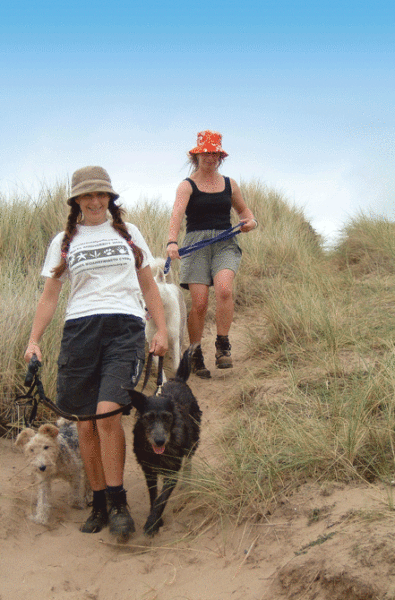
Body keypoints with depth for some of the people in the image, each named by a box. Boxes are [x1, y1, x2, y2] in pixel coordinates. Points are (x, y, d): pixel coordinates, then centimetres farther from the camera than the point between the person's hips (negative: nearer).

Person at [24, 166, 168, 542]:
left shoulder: (128, 233, 16)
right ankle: (99, 505, 14)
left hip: (124, 328, -2)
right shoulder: (63, 242, 14)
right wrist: (33, 340, 0)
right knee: (85, 424, 1)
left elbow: (148, 285, 19)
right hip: (79, 330, 2)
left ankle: (118, 504, -9)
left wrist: (162, 329, 8)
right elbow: (49, 295, 12)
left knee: (107, 413, -20)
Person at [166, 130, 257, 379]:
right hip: (196, 244, -2)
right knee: (199, 302, -9)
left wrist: (250, 222, 2)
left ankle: (223, 346, -12)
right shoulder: (187, 186, 3)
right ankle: (196, 356, 7)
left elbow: (244, 210, 28)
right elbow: (177, 214, -14)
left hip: (225, 243, 2)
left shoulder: (229, 184, 15)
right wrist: (172, 241, -33)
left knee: (224, 289, -25)